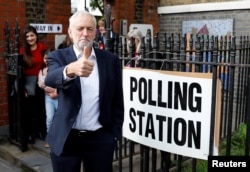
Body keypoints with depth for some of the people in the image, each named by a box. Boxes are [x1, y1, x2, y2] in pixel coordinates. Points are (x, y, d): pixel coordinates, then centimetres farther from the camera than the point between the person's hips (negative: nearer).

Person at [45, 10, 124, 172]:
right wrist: (70, 70, -44)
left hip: (101, 138, 1)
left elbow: (117, 101, 6)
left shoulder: (111, 60, 2)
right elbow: (50, 79, -24)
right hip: (66, 138, 0)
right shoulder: (58, 57, -2)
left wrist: (115, 134, 4)